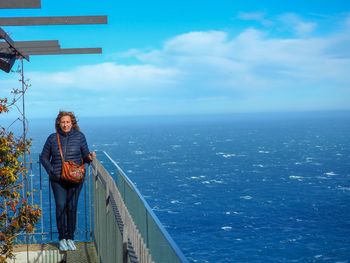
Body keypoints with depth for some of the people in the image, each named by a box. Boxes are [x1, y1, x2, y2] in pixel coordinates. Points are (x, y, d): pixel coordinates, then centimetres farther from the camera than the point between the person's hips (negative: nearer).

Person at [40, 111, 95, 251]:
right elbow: (44, 158, 11)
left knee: (72, 207, 1)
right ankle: (62, 239, 3)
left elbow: (85, 155, 6)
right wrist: (51, 171, -3)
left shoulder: (79, 136, 3)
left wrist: (89, 157, -17)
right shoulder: (52, 138, 4)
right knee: (61, 206, -8)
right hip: (58, 179, 0)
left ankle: (70, 238, 13)